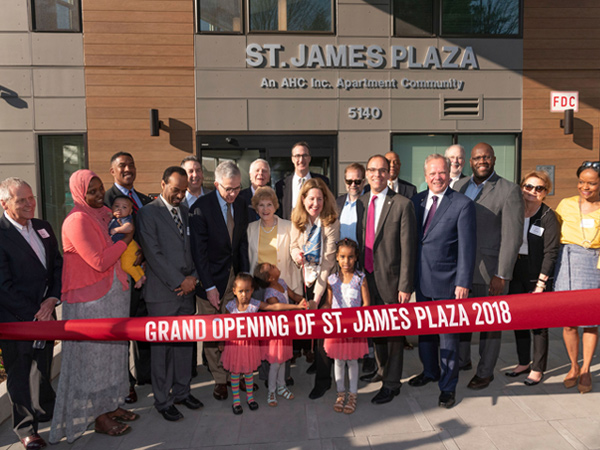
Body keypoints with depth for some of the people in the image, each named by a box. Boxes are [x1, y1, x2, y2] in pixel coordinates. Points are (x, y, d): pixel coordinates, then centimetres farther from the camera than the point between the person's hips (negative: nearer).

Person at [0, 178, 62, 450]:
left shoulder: (43, 228, 5)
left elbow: (58, 266, 7)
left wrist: (52, 300, -7)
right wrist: (33, 315, -15)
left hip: (44, 312, 6)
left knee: (43, 365, 20)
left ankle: (46, 411, 42)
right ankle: (25, 428, 28)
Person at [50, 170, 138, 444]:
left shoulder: (103, 214, 8)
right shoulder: (77, 221, -18)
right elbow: (99, 261, -23)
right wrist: (126, 240, -13)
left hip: (112, 296, 8)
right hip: (90, 301, -8)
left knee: (111, 351, 17)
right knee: (93, 356, 6)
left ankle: (110, 406, 34)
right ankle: (99, 418, 22)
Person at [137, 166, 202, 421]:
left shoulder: (186, 211, 12)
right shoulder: (148, 213, -7)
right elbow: (153, 254, -13)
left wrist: (193, 277, -2)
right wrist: (178, 282, -13)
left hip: (187, 289, 6)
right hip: (162, 293, -6)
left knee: (185, 343, 14)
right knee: (162, 348, 6)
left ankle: (182, 391, 31)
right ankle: (163, 401, 21)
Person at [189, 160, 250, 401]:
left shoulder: (241, 205, 3)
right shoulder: (201, 207, -14)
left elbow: (243, 243, 9)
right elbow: (199, 250, -14)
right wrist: (209, 286, -15)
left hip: (235, 276, 4)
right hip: (211, 278, -4)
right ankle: (220, 379, 24)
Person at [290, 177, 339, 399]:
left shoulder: (331, 223, -17)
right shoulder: (298, 221, -1)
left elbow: (328, 260, -18)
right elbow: (293, 246, 9)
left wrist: (318, 295, -19)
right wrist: (297, 254, -18)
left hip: (324, 281, -4)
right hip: (305, 279, 5)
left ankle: (323, 378, 11)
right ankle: (317, 361, 35)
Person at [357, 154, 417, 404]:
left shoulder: (402, 205, -10)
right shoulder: (360, 203, 7)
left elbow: (408, 248, -11)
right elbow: (358, 241, 11)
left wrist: (405, 285, -14)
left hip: (390, 278, -5)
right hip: (367, 277, 6)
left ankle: (391, 383, 22)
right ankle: (382, 370, 41)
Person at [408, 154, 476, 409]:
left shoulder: (463, 204, -8)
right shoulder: (416, 201, 6)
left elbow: (467, 247, -10)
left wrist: (463, 282, -14)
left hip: (447, 281, -5)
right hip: (421, 278, 5)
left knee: (448, 334, 5)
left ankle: (448, 386, 22)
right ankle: (430, 371, 41)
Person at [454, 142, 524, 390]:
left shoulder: (509, 191, -9)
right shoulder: (459, 186, 7)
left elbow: (512, 237, -12)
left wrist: (502, 275, -16)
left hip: (490, 270, -5)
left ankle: (485, 372, 28)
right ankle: (462, 361, 38)